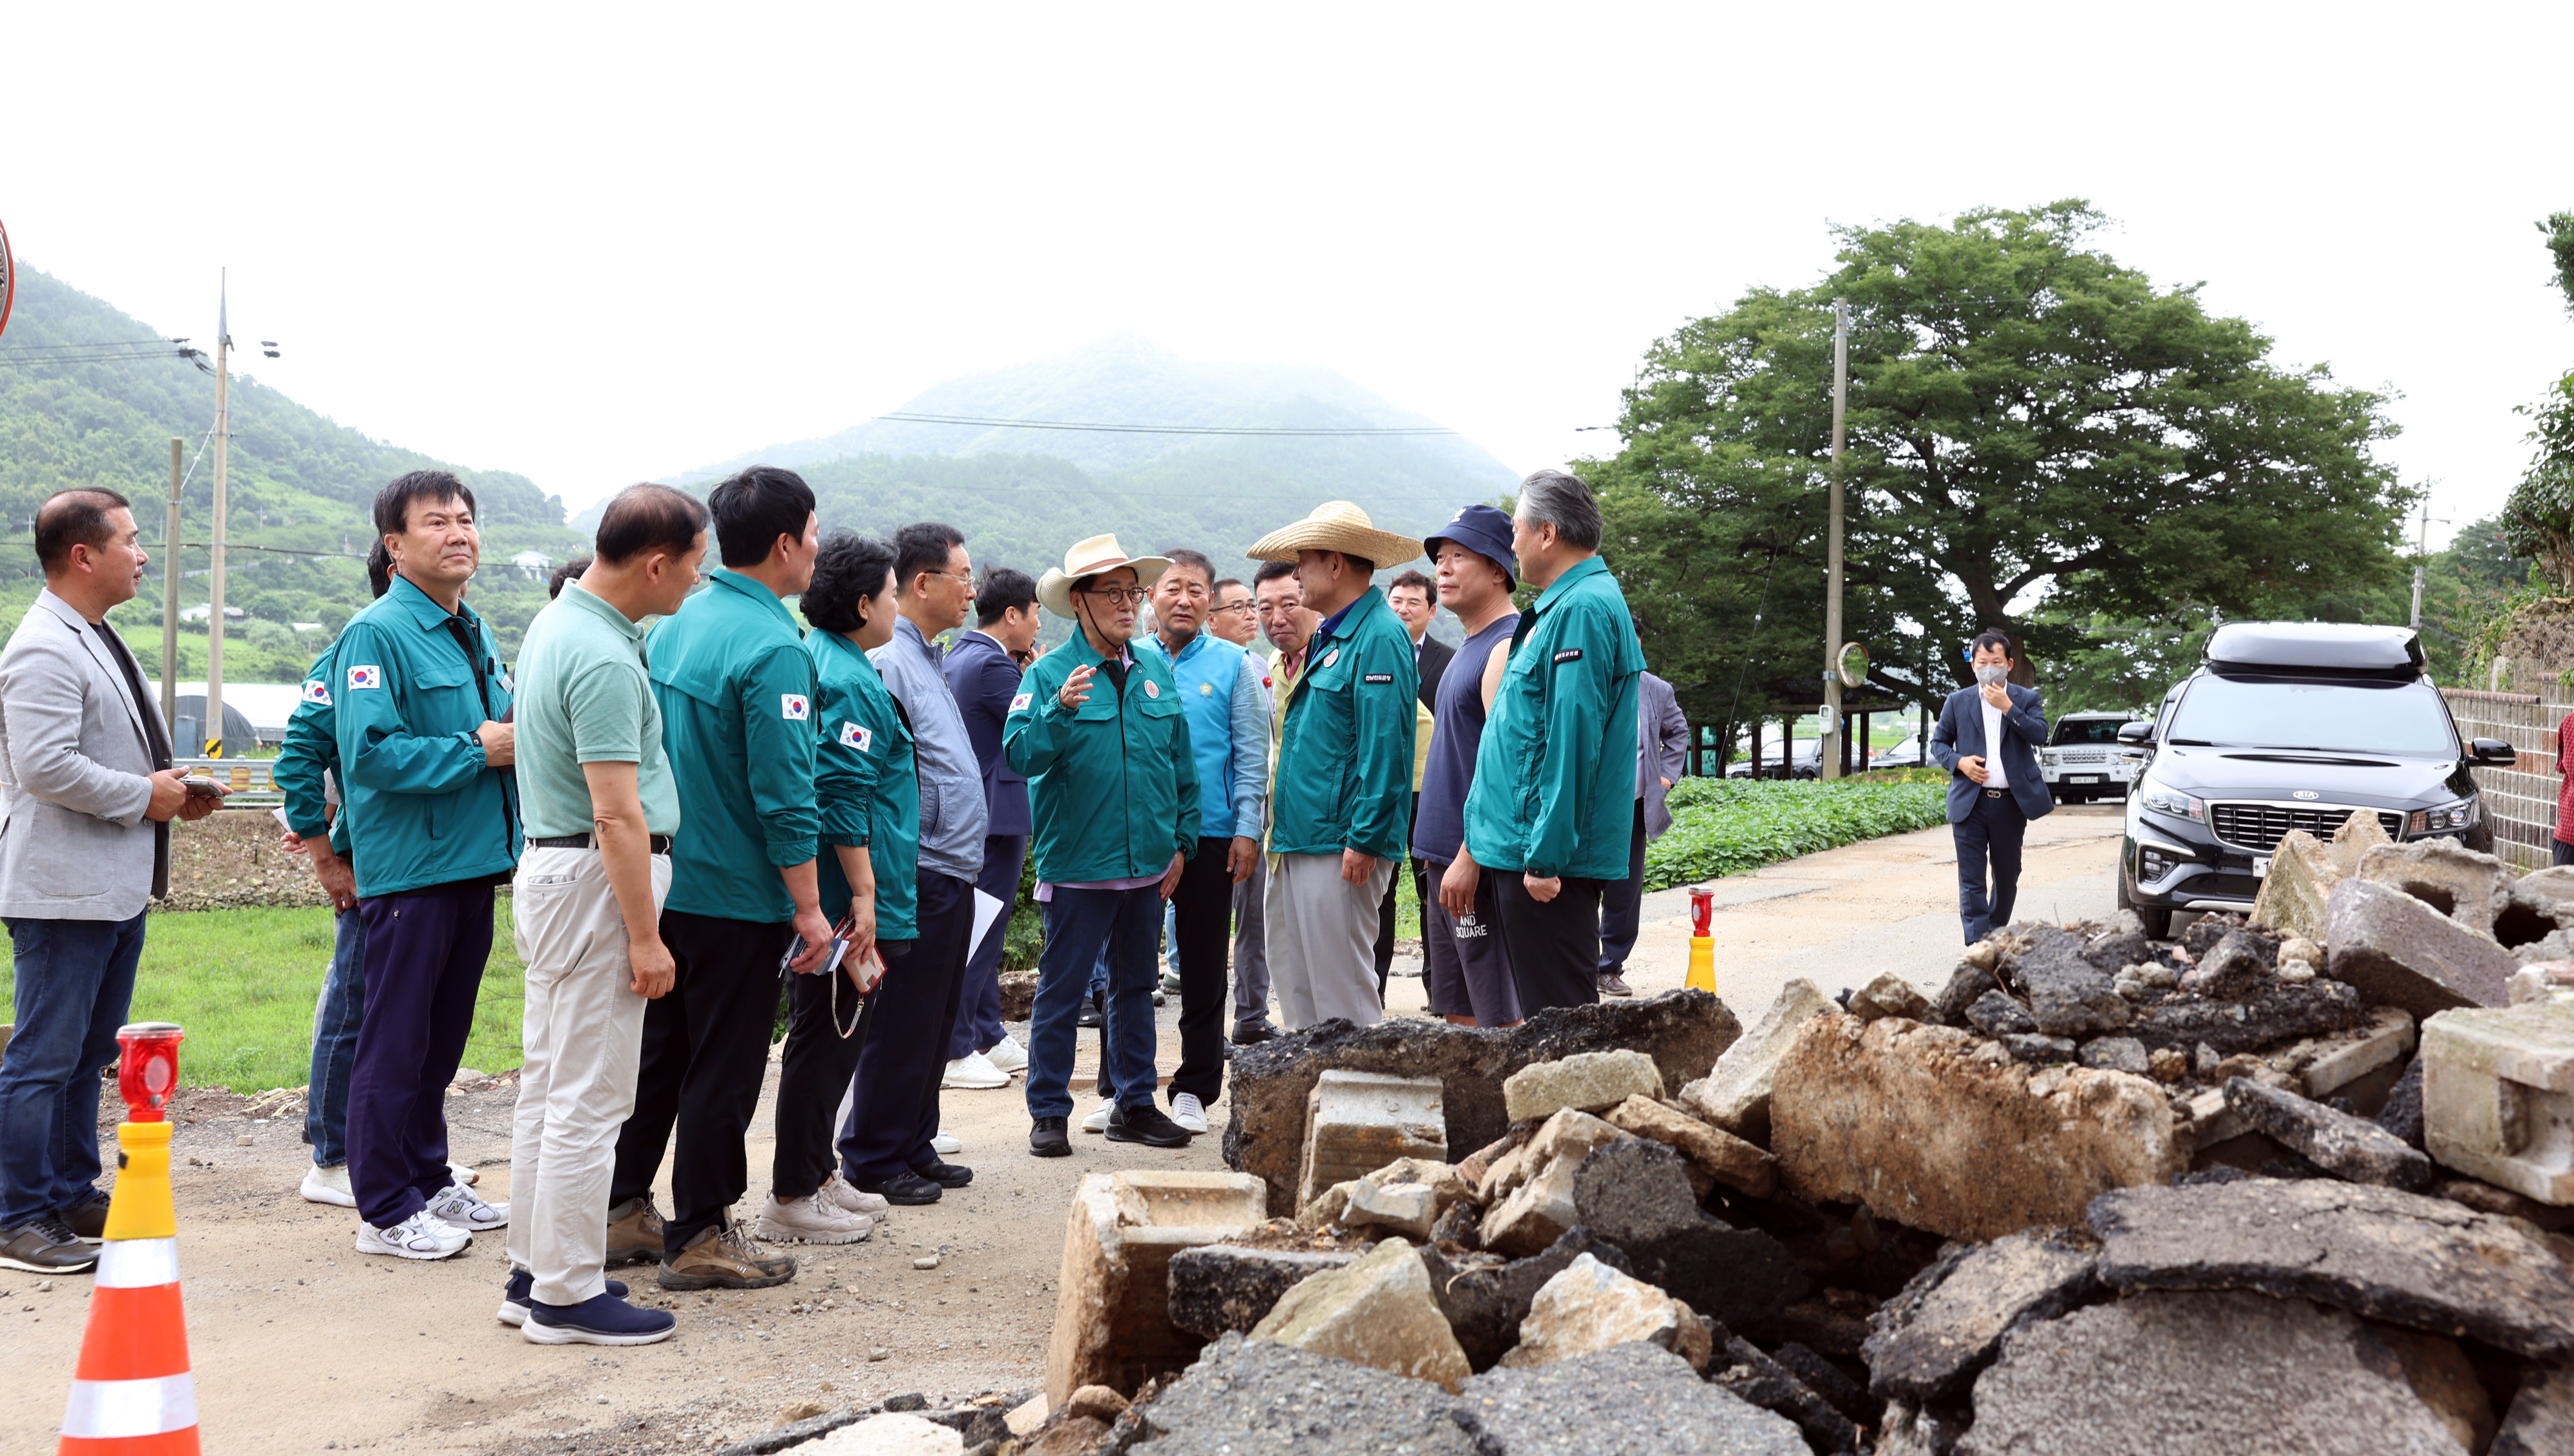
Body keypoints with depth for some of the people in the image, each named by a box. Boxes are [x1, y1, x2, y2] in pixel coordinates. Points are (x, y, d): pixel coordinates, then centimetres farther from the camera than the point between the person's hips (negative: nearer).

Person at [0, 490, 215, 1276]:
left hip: (117, 888, 10)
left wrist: (174, 789, 10)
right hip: (64, 893, -10)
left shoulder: (97, 642, 17)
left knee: (87, 1056, 17)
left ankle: (75, 1195, 27)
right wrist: (144, 796, -16)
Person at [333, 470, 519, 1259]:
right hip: (411, 867, -8)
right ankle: (386, 1211, 9)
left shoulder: (474, 633, 14)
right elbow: (370, 751, -22)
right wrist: (477, 751, -18)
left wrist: (520, 737, 3)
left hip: (475, 861, 8)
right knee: (395, 1043, 0)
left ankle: (429, 1181, 29)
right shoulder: (376, 633, -13)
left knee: (442, 1039, 17)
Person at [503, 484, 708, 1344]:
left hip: (550, 869, 11)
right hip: (597, 881, -11)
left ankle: (534, 1272, 24)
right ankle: (567, 1296, 3)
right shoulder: (605, 660, -22)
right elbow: (617, 815, -23)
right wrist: (645, 936, -20)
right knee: (589, 1100, -3)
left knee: (549, 1087, 15)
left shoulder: (558, 623, 11)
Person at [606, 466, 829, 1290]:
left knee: (657, 1053, 17)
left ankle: (623, 1213, 26)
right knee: (723, 1068, 3)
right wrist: (809, 907, -15)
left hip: (662, 882, 8)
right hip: (736, 897, -8)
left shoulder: (673, 627, 8)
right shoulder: (772, 648, -19)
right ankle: (700, 1237, 12)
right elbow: (784, 795, -21)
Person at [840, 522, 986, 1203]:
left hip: (951, 875, 10)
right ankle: (873, 1159, 8)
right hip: (919, 876, -10)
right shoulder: (887, 660, -15)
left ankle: (914, 1147, 25)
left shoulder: (927, 660, 17)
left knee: (934, 1025, 15)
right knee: (902, 1024, -2)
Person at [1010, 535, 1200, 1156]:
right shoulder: (1050, 674, -7)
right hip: (1078, 865, -5)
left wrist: (1182, 841, 10)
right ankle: (1049, 1112, 11)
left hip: (1149, 864, 5)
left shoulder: (1156, 669, 8)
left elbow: (1181, 762, 13)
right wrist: (1060, 709, -34)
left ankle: (1135, 1104, 25)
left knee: (1135, 986, 15)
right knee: (1061, 991, 2)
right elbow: (1020, 755, -19)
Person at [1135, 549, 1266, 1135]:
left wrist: (1247, 828, -6)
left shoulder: (1233, 664, 5)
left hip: (1209, 833, -1)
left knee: (1203, 966, 5)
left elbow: (1252, 753, 3)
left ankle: (1194, 1089, 15)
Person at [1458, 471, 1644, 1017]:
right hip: (1523, 849, 11)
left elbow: (1572, 741, -22)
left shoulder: (1581, 612, -15)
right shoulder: (1560, 607, 19)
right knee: (1545, 1014, 15)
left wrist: (1545, 856, -23)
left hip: (1549, 855, -11)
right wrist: (1478, 849, 24)